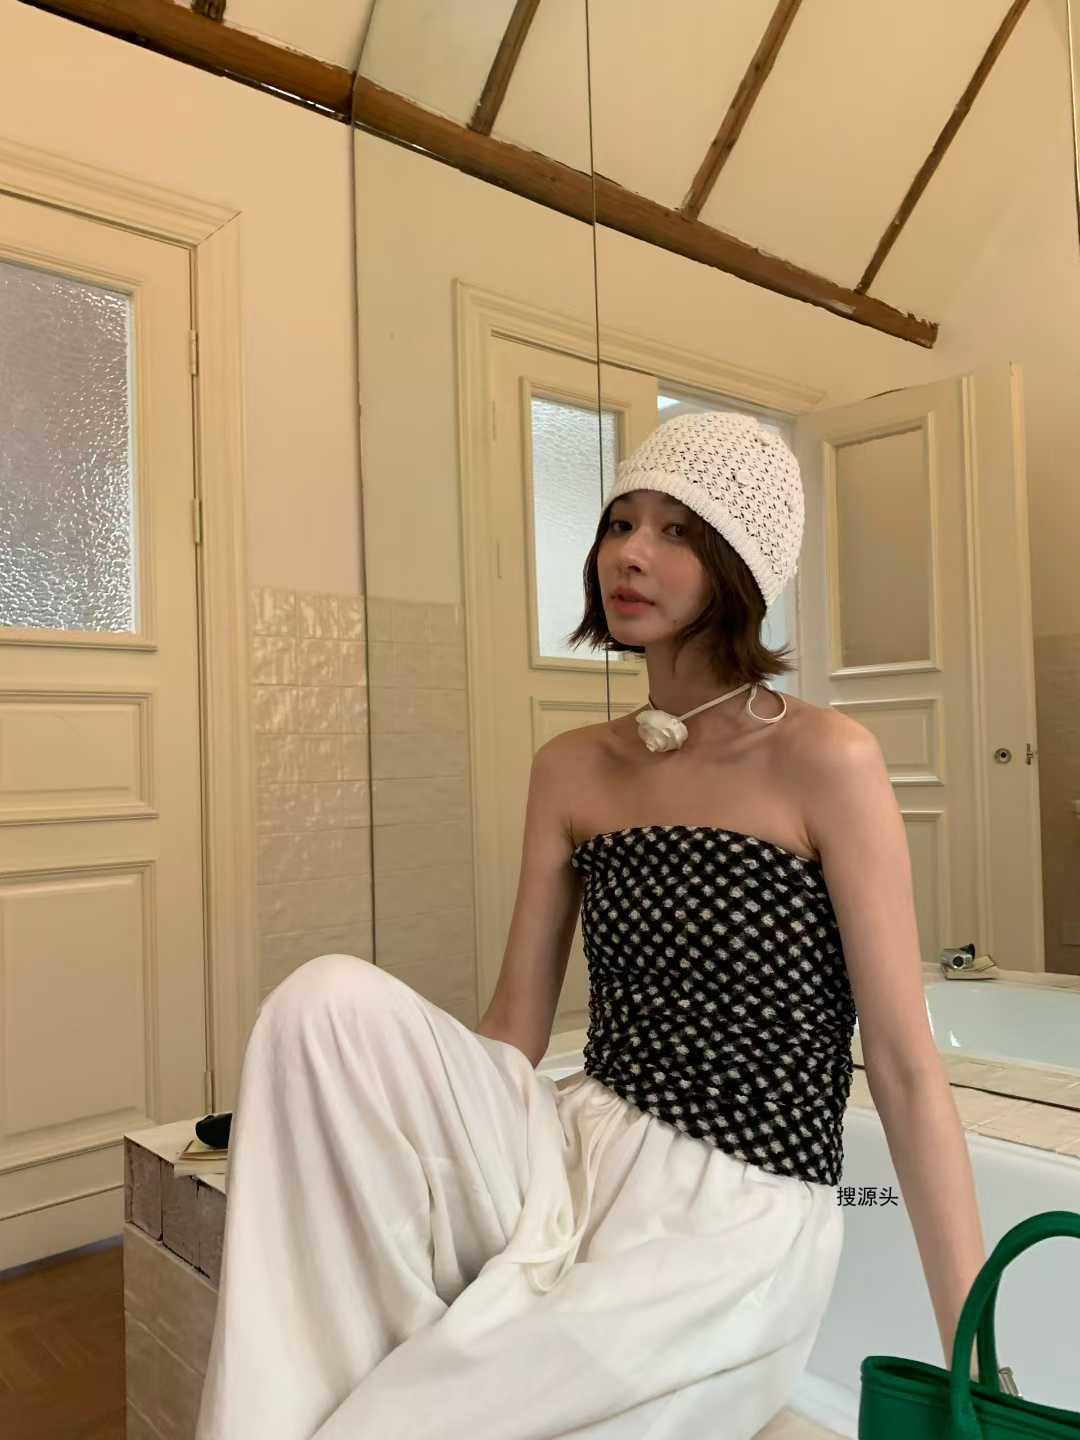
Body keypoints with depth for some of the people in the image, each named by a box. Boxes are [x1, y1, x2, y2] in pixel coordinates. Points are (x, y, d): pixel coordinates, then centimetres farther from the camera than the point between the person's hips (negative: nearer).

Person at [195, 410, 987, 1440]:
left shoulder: (824, 760, -10)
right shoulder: (572, 770, 5)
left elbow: (905, 1071, -9)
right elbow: (513, 1032, 5)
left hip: (738, 1222, -4)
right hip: (573, 1157, 5)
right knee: (333, 997, -19)